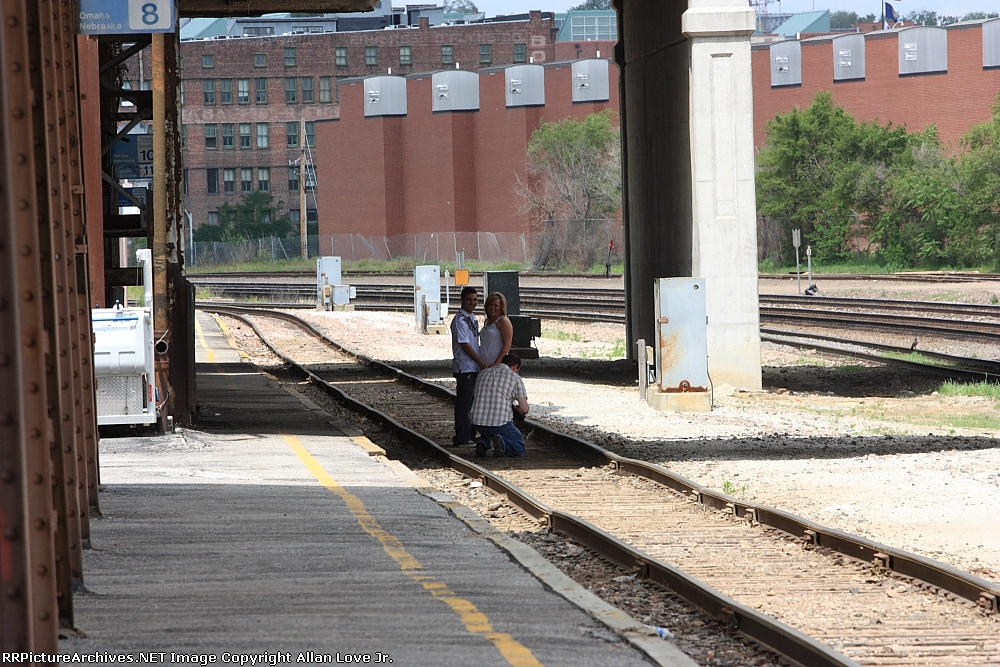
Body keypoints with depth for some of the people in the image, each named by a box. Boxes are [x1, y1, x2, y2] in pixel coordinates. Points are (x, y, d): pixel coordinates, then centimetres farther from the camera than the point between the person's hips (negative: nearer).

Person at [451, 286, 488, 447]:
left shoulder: (473, 319, 16)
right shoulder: (460, 320, -12)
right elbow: (465, 345, -16)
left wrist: (481, 363, 16)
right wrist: (481, 362, -17)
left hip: (474, 367, 9)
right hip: (464, 366, -9)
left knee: (471, 402, 12)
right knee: (464, 402, -7)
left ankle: (469, 435, 17)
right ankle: (462, 438, -5)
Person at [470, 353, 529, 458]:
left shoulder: (482, 374, 18)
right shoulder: (515, 378, 4)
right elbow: (524, 409, -1)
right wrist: (516, 408, 26)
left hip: (476, 422, 4)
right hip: (500, 423, -4)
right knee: (519, 449, 16)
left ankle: (482, 442, 5)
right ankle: (502, 443, -16)